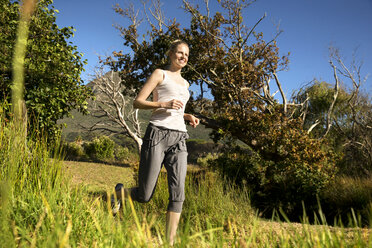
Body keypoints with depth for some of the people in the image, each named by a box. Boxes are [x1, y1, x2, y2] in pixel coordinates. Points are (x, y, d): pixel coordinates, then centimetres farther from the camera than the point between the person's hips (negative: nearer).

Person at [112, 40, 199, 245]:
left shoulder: (185, 83, 26)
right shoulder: (160, 74, 8)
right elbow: (137, 102, 0)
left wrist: (188, 117, 15)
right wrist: (163, 104, -14)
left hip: (179, 140, 5)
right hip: (157, 135, -5)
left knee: (178, 192, -11)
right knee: (144, 196, -1)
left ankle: (169, 242, -6)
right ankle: (119, 192, 32)